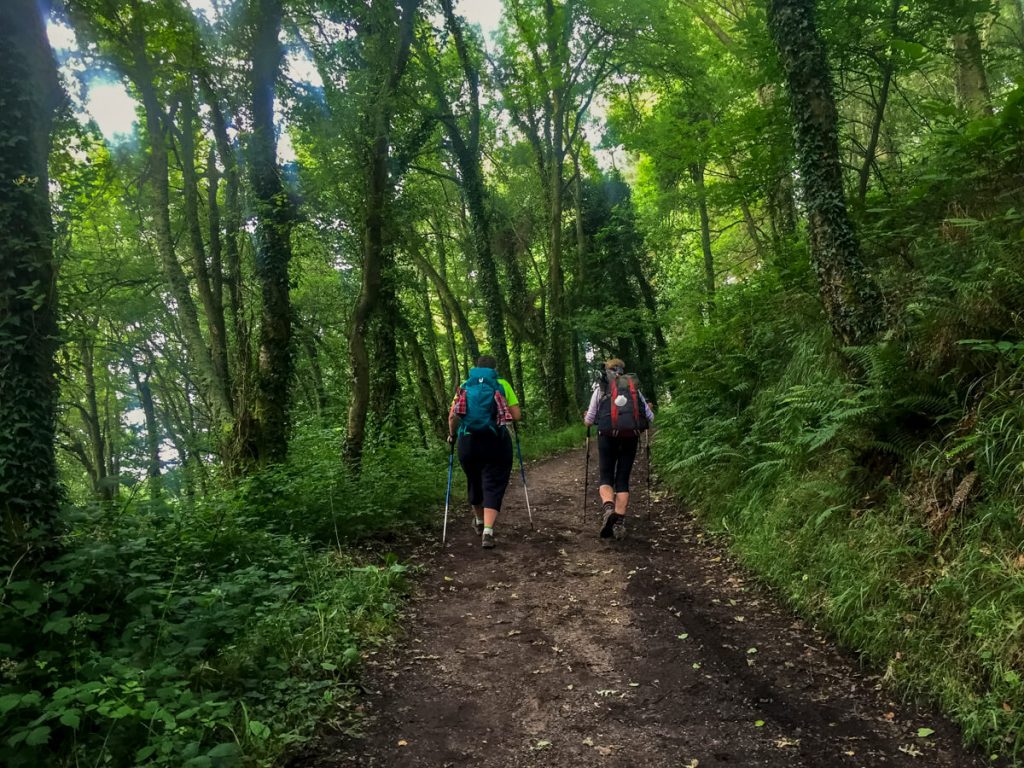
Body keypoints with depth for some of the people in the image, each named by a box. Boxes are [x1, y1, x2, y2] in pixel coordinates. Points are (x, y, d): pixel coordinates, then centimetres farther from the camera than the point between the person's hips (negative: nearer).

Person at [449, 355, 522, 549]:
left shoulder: (464, 387, 9)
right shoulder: (502, 385, 4)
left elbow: (453, 416, -2)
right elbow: (517, 416, -1)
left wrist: (452, 434, 15)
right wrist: (504, 417, 20)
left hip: (468, 442, 3)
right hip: (496, 442, -3)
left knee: (474, 483, 21)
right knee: (494, 485, 2)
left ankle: (479, 521, 42)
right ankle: (488, 531, -14)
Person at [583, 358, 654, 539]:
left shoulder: (600, 389, 9)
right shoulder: (634, 387, 14)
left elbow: (589, 421, 9)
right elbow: (650, 417, 16)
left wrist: (586, 418, 32)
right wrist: (644, 411, 38)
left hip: (608, 436, -1)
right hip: (630, 436, 2)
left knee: (606, 478, 10)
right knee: (623, 480, 10)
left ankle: (609, 508, -19)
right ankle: (620, 521, -2)